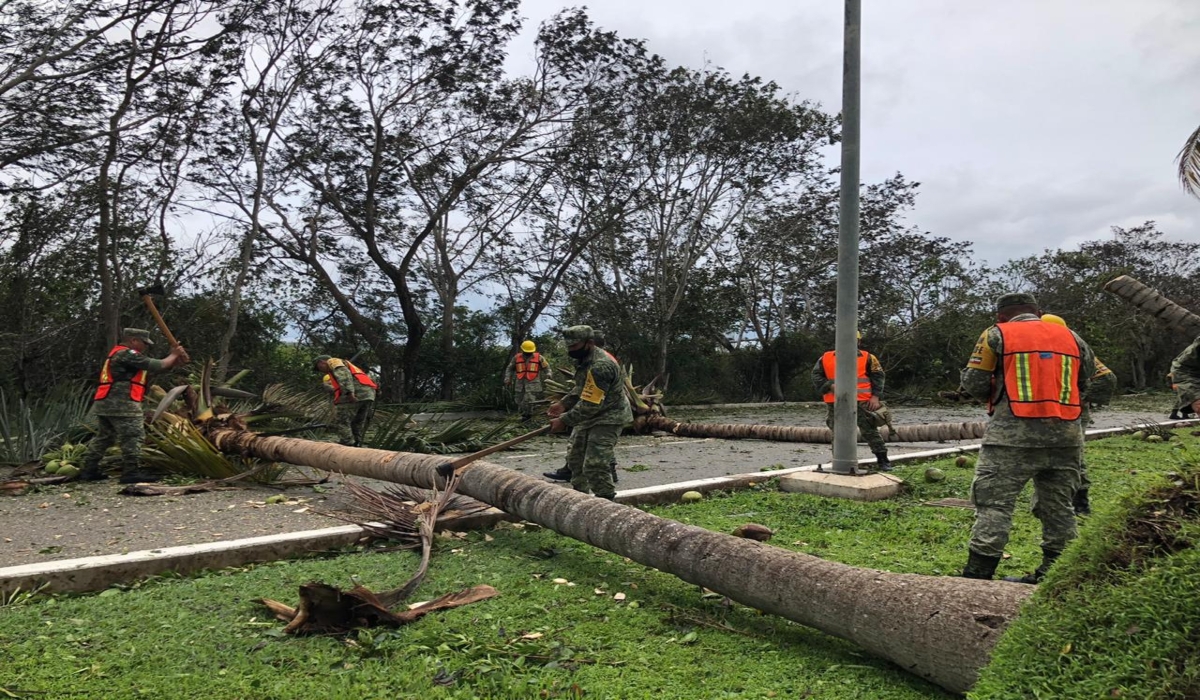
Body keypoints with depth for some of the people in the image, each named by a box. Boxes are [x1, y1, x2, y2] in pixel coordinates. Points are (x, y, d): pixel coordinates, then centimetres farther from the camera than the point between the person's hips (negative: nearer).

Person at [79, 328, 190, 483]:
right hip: (121, 404, -11)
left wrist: (175, 360, 9)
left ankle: (89, 470, 20)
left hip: (105, 403, 11)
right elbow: (156, 365, -11)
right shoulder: (127, 354, -11)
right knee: (133, 437, -8)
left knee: (104, 436, 16)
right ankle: (132, 472, -8)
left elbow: (151, 365, 18)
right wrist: (173, 356, 7)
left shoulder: (119, 354, 23)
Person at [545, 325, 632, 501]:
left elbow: (590, 405, -32)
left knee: (594, 466, -18)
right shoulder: (585, 359, 2)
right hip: (589, 416, 11)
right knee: (575, 457, 20)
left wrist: (564, 421, -28)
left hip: (608, 418, -11)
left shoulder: (600, 366, -30)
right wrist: (563, 404, 6)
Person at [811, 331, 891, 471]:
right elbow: (816, 377, 4)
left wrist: (875, 396, -8)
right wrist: (831, 386, -12)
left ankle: (883, 461, 5)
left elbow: (878, 376, 3)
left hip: (862, 402, -2)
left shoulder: (867, 358, 5)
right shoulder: (826, 358, 6)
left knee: (870, 431, -3)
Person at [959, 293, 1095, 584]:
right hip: (1065, 434, 5)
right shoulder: (1071, 337, 16)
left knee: (994, 503, -3)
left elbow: (973, 383, -1)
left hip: (1014, 434, -5)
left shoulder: (996, 335, 3)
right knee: (1058, 505, 15)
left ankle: (978, 574, -6)